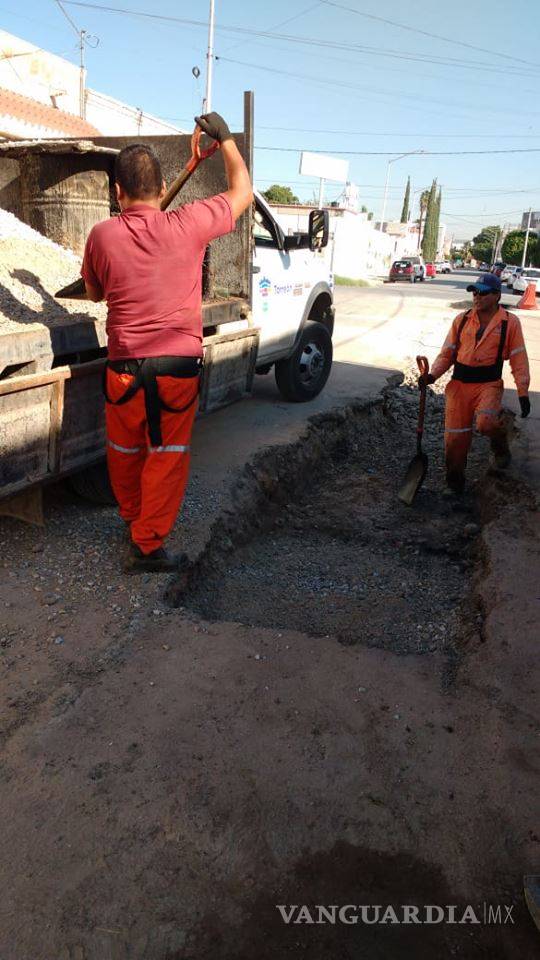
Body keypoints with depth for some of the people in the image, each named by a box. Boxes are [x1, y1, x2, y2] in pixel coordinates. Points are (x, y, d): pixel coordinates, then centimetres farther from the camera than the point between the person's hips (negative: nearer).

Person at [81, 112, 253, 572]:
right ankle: (147, 545, 9)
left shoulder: (102, 235, -3)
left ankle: (131, 516, 41)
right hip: (178, 366, -2)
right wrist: (225, 137, 18)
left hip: (123, 366, 2)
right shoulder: (188, 225, -8)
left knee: (124, 451, 21)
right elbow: (242, 191, 8)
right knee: (168, 456, 6)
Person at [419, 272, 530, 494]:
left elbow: (519, 360, 0)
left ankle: (500, 445, 8)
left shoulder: (510, 322, 0)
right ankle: (455, 481, 24)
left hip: (489, 384, -3)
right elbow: (447, 353, 8)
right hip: (459, 384, 3)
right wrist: (432, 375, -9)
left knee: (485, 423, -29)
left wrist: (523, 393, -6)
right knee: (455, 436, 2)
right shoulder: (461, 320, 7)